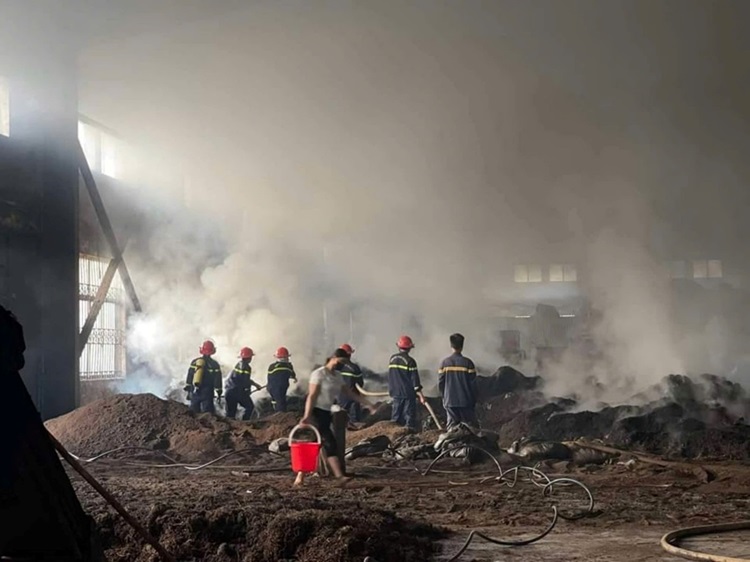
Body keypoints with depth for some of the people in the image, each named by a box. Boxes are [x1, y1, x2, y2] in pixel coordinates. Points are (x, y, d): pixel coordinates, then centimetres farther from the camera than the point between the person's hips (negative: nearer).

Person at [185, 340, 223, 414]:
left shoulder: (194, 362, 3)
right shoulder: (214, 364, -5)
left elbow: (189, 377, 7)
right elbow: (217, 379, -3)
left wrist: (188, 388, 15)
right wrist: (219, 392, 5)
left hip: (194, 392, 3)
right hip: (207, 393, -3)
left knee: (194, 412, 13)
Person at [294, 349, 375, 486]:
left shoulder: (338, 376, 14)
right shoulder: (319, 374, -10)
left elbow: (349, 393, 15)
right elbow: (312, 396, -17)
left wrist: (367, 403, 8)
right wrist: (307, 416, -25)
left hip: (326, 414, 8)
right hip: (317, 412, -8)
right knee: (330, 443, -13)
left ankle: (300, 477, 8)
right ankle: (339, 475, -12)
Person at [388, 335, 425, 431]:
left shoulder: (392, 358, 6)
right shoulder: (410, 361, -12)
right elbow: (415, 379, -13)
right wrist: (420, 394, -9)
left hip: (395, 393, 6)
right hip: (408, 393, -6)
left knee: (396, 417, 12)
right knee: (409, 416, -2)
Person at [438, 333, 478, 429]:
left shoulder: (445, 362, -2)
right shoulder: (467, 363, -8)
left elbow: (440, 383, 1)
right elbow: (473, 384, -6)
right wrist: (474, 400, 5)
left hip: (449, 401, 2)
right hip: (466, 402, -2)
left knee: (452, 427, 7)